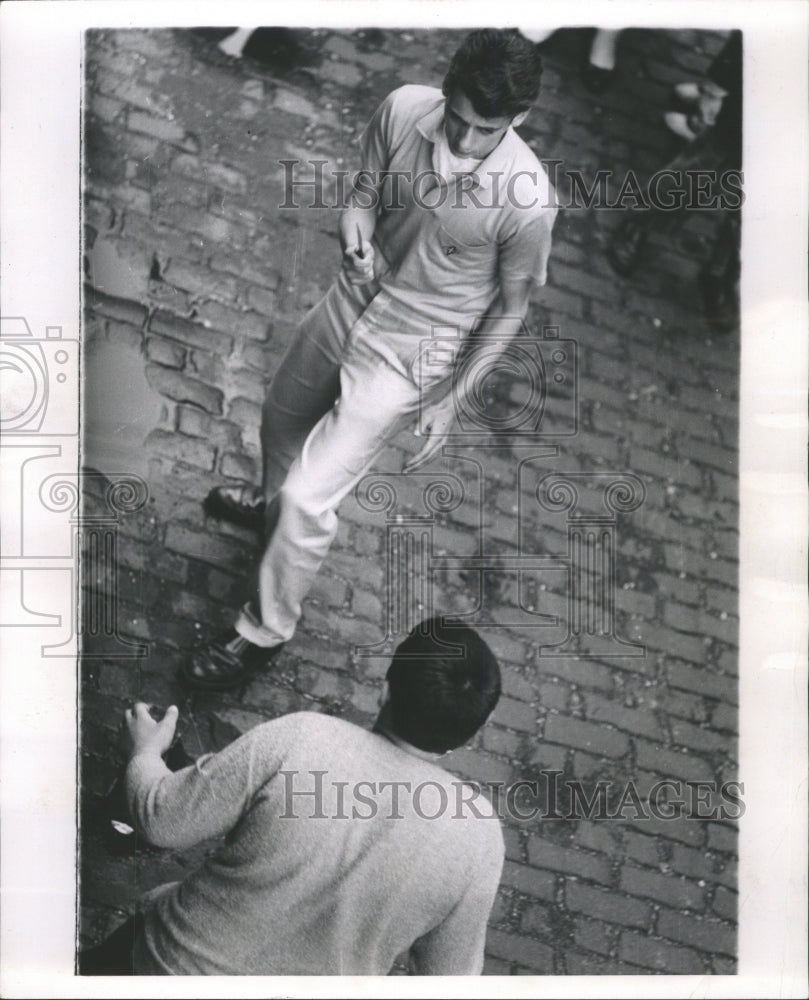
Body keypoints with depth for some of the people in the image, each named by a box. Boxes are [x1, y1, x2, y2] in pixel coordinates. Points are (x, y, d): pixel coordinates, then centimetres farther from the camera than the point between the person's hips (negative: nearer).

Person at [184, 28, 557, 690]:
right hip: (352, 304, 6)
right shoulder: (404, 109, -18)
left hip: (409, 357, -6)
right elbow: (365, 194, 0)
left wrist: (454, 397, -12)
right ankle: (274, 505, 65)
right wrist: (356, 239, -22)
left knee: (308, 499, -6)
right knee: (282, 419, 30)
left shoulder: (527, 199, -29)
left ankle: (265, 633, 20)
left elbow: (511, 307, -13)